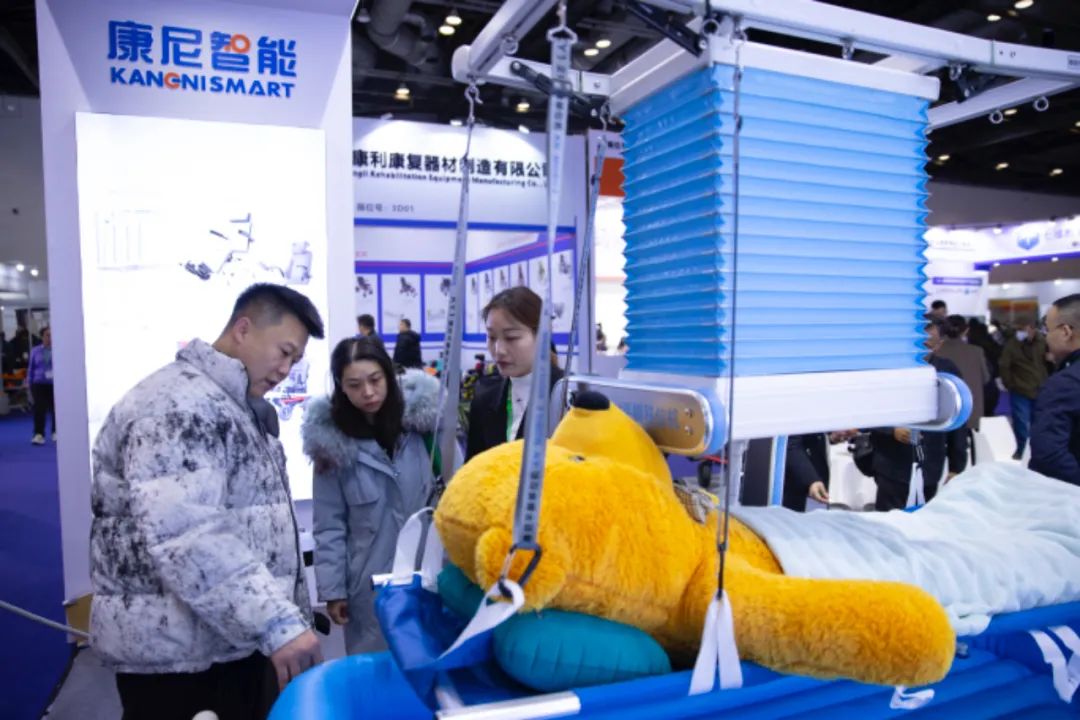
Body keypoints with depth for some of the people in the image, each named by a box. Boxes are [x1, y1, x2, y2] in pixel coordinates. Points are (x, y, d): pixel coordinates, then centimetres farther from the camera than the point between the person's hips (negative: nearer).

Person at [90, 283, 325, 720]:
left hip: (238, 643, 9)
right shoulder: (179, 404, -18)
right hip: (179, 654, -9)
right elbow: (186, 538, -29)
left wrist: (291, 616, 15)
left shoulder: (243, 409, 14)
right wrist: (277, 623, -31)